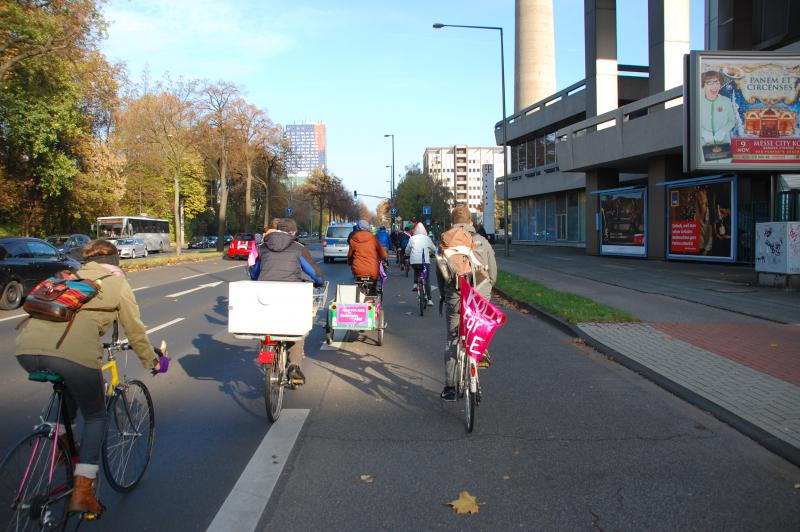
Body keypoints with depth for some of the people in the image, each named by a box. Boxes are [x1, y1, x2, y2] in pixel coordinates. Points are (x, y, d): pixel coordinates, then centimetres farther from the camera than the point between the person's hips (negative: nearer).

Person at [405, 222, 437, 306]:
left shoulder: (412, 238, 4)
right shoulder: (427, 238, 6)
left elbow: (407, 250, 12)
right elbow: (434, 249, 16)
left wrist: (408, 255, 35)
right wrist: (431, 253, 39)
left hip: (414, 261, 0)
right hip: (425, 261, 0)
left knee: (416, 271, 34)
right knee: (427, 280, 10)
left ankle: (415, 284, 13)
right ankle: (429, 299, 6)